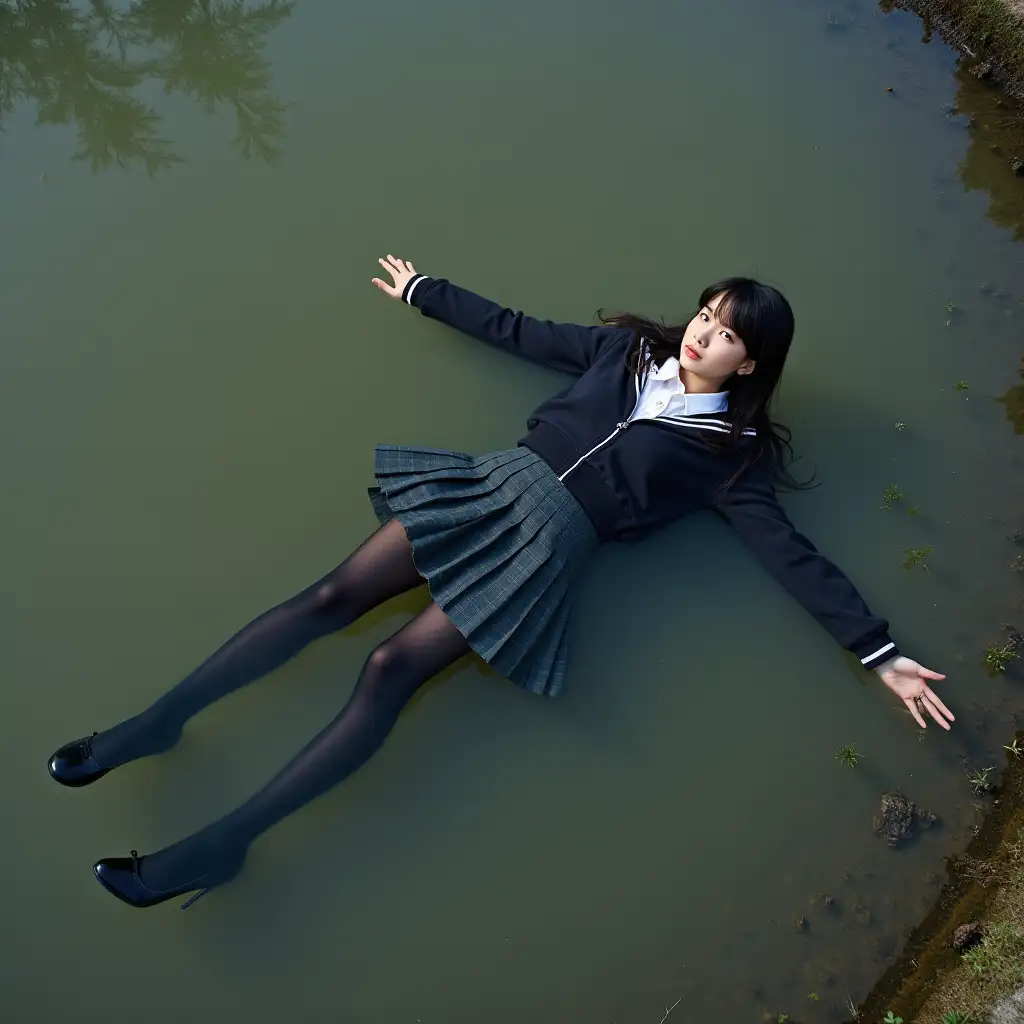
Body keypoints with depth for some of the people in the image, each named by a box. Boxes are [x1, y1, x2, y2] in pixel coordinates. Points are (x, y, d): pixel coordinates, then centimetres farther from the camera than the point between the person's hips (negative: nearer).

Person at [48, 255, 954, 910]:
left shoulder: (727, 453, 4)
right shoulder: (629, 347, 17)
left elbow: (795, 557, 0)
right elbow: (517, 331, 25)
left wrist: (880, 653, -8)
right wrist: (423, 292, 32)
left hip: (554, 537, -4)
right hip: (498, 483, 5)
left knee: (392, 668, -18)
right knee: (335, 595, -11)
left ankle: (224, 843, -12)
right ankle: (159, 721, -1)